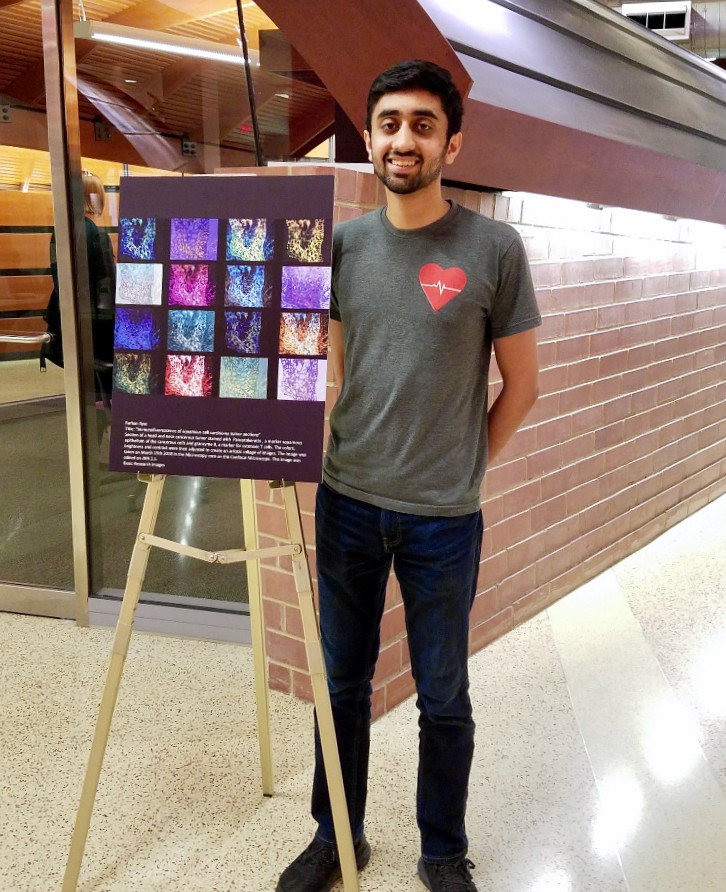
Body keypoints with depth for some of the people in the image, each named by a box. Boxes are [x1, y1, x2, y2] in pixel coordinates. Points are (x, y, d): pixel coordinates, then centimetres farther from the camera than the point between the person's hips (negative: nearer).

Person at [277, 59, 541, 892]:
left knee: (443, 699, 12)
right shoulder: (342, 243, 3)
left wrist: (462, 469, 2)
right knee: (343, 685, 17)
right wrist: (322, 456, 0)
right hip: (347, 503, 3)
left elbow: (521, 384, 0)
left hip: (442, 518, -3)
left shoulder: (493, 248, -7)